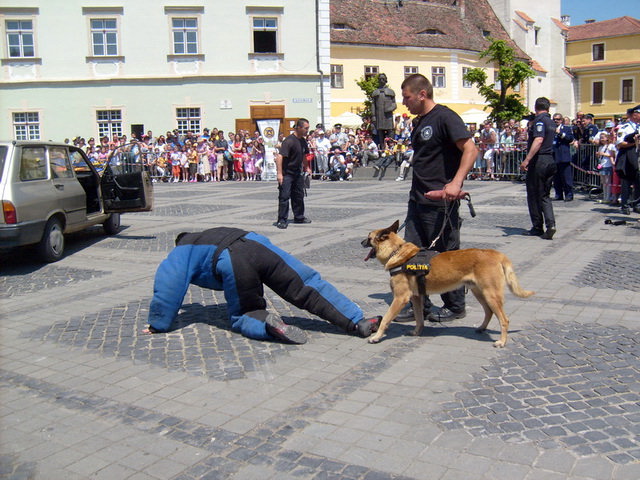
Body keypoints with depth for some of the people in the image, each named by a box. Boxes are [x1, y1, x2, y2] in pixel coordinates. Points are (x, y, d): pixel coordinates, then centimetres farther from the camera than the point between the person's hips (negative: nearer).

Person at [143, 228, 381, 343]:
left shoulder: (179, 255, 29)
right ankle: (358, 321, -10)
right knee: (308, 287, 1)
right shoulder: (209, 235, 45)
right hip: (256, 243, 5)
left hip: (233, 264, -4)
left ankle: (267, 324, -18)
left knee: (243, 317, 15)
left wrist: (157, 325, 29)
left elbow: (167, 288, 19)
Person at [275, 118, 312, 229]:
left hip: (297, 173, 9)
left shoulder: (303, 141, 7)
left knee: (299, 196, 15)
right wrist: (279, 173, -32)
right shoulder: (289, 141, -20)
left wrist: (306, 168, 27)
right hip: (286, 174, -9)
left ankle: (299, 217, 28)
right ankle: (281, 220, -1)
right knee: (284, 196, -6)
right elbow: (279, 156, -27)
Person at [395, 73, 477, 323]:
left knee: (446, 254, 3)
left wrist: (456, 182, -31)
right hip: (418, 199, 9)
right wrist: (416, 192, 19)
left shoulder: (445, 117, -12)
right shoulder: (419, 122, 16)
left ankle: (455, 307, 18)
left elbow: (470, 149, -20)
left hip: (440, 202, -9)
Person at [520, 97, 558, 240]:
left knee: (533, 195, 3)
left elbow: (538, 140, -25)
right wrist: (532, 126, 39)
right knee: (545, 196, 11)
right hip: (550, 161, 8)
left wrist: (526, 160, -30)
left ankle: (537, 227, 10)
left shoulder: (539, 120, -11)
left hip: (538, 160, -8)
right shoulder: (551, 122, 15)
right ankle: (550, 224, -6)